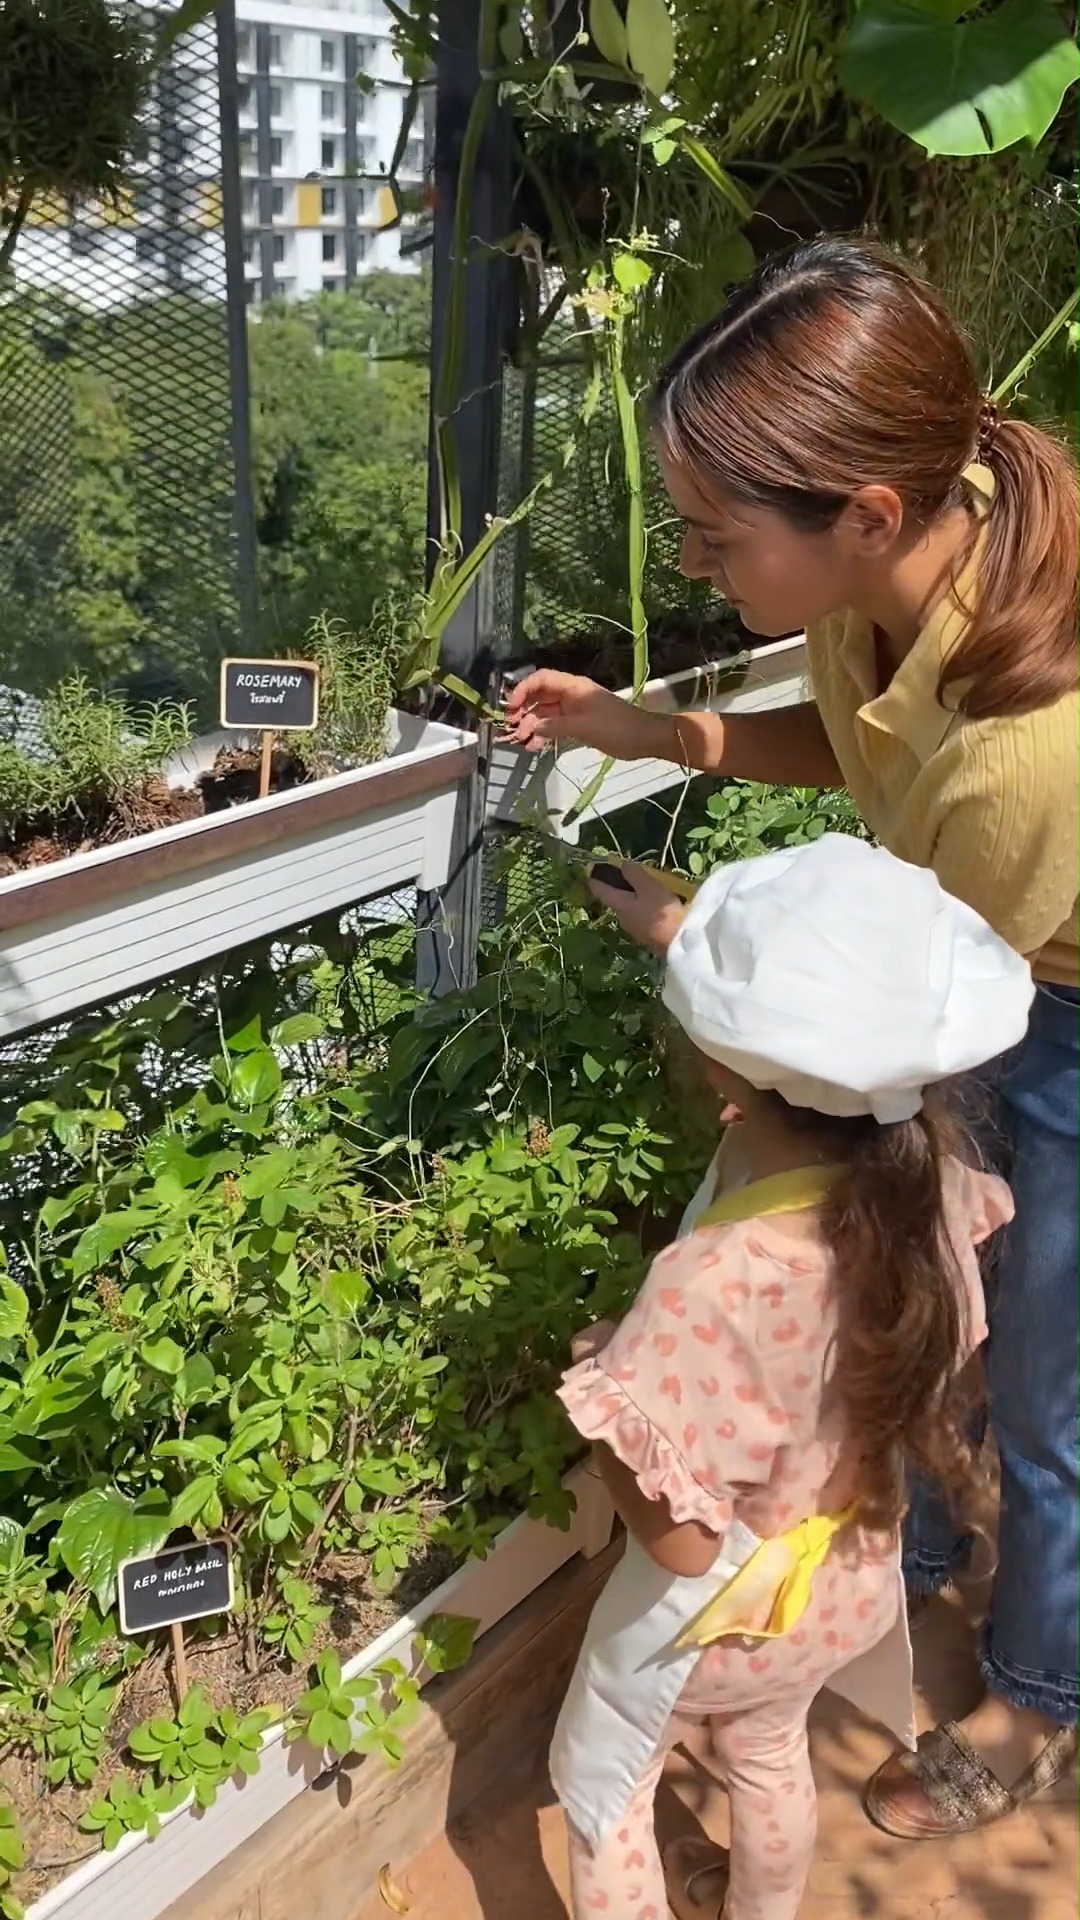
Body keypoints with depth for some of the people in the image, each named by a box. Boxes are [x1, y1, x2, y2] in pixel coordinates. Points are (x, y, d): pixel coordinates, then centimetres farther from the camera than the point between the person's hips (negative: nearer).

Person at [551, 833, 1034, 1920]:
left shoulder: (721, 1277, -43)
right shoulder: (930, 1184, -23)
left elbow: (678, 1540, -34)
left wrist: (596, 1377, -15)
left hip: (729, 1612, -6)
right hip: (853, 1584, 6)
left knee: (600, 1784, 26)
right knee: (767, 1752, 36)